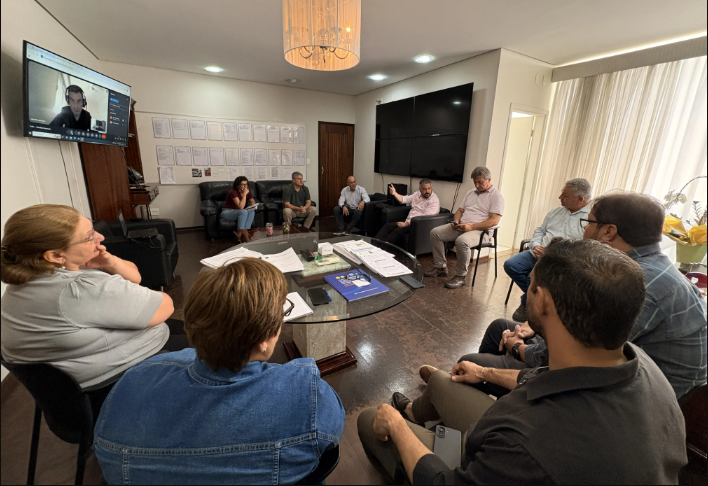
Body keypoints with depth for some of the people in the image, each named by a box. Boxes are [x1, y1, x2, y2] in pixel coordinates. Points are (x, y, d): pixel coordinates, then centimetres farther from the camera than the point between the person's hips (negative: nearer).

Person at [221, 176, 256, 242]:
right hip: (227, 212, -6)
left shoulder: (248, 192, -2)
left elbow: (252, 201, 19)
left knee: (252, 212, -24)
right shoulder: (233, 192, -21)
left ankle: (240, 233, -30)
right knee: (243, 212, -34)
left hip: (238, 213, 6)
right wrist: (244, 194, -26)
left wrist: (252, 204, -5)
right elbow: (241, 207, -29)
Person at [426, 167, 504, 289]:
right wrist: (456, 221, -2)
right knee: (435, 233, -8)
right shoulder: (470, 193, 20)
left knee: (462, 241, -38)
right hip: (461, 227, 8)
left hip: (480, 230, -7)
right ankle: (441, 267, -2)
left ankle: (460, 276, -20)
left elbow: (494, 221, -14)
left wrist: (471, 227, -22)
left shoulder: (496, 196, -3)